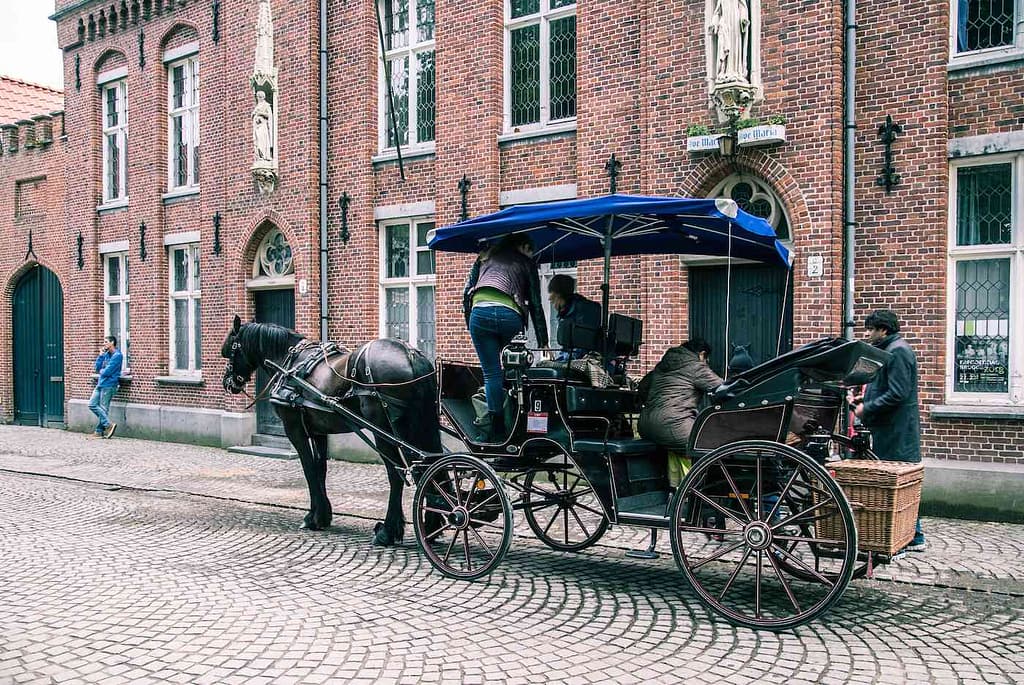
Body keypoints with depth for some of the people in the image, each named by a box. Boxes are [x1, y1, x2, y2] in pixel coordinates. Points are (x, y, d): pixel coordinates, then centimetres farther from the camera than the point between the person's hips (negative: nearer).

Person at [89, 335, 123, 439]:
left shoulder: (117, 355, -12)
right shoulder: (106, 354, 15)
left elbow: (107, 372, -18)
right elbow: (97, 368, 10)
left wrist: (101, 371, 3)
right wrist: (101, 355, 4)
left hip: (108, 385, -9)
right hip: (100, 384, 9)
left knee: (103, 409, -5)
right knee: (92, 405, 6)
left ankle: (99, 431, 3)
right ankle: (108, 424, 6)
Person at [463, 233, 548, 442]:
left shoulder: (485, 257, 29)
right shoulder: (527, 264, 23)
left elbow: (467, 292, 20)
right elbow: (536, 306, 17)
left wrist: (470, 326, 23)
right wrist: (543, 344, 17)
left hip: (480, 311, 0)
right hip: (510, 316, 0)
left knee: (492, 372, 2)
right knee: (493, 365, 23)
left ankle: (496, 430, 1)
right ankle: (493, 416, 16)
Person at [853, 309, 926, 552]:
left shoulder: (897, 352, -15)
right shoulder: (890, 350, 18)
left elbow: (897, 394, -22)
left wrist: (867, 409, -16)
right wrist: (864, 399, 14)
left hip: (896, 432, -11)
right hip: (892, 431, 11)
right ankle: (914, 536, 22)